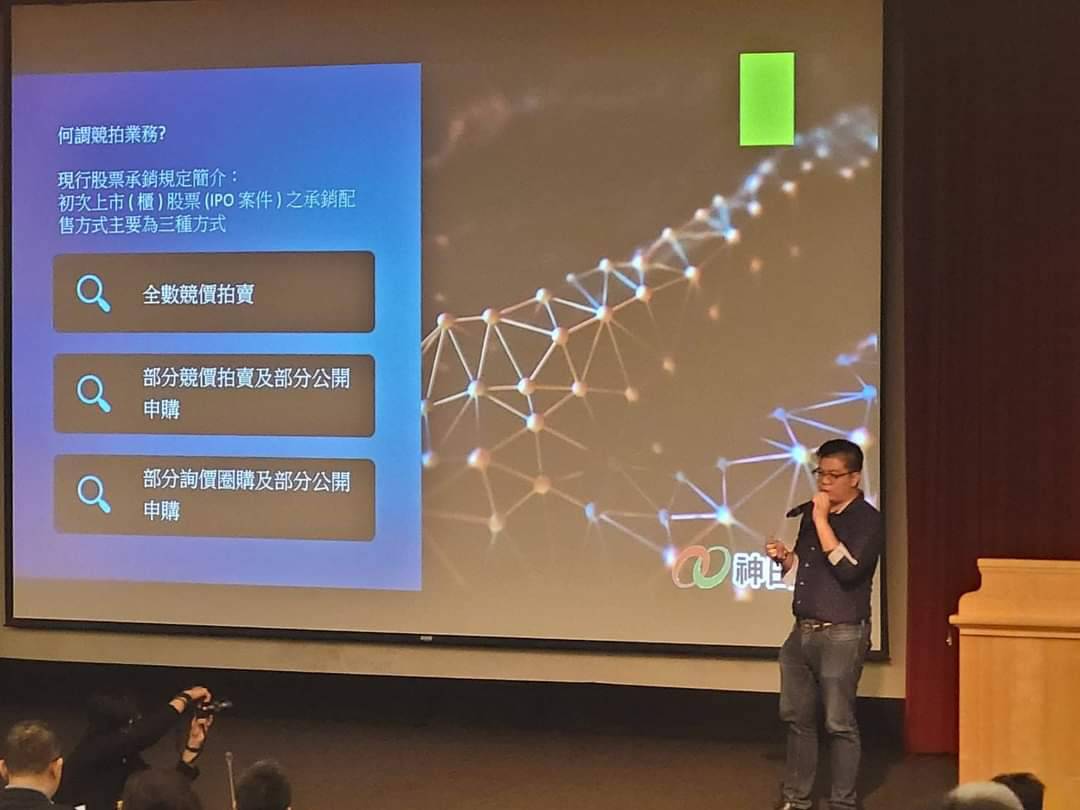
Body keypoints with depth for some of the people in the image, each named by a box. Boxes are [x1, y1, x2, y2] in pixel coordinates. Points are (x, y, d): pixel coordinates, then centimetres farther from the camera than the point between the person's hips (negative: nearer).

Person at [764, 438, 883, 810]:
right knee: (797, 717, 13)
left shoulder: (867, 519, -10)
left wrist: (822, 521, -21)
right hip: (802, 630, 7)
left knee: (839, 724, -1)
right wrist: (784, 556, 1)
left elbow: (848, 570, -24)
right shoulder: (809, 512, 11)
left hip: (841, 635, -7)